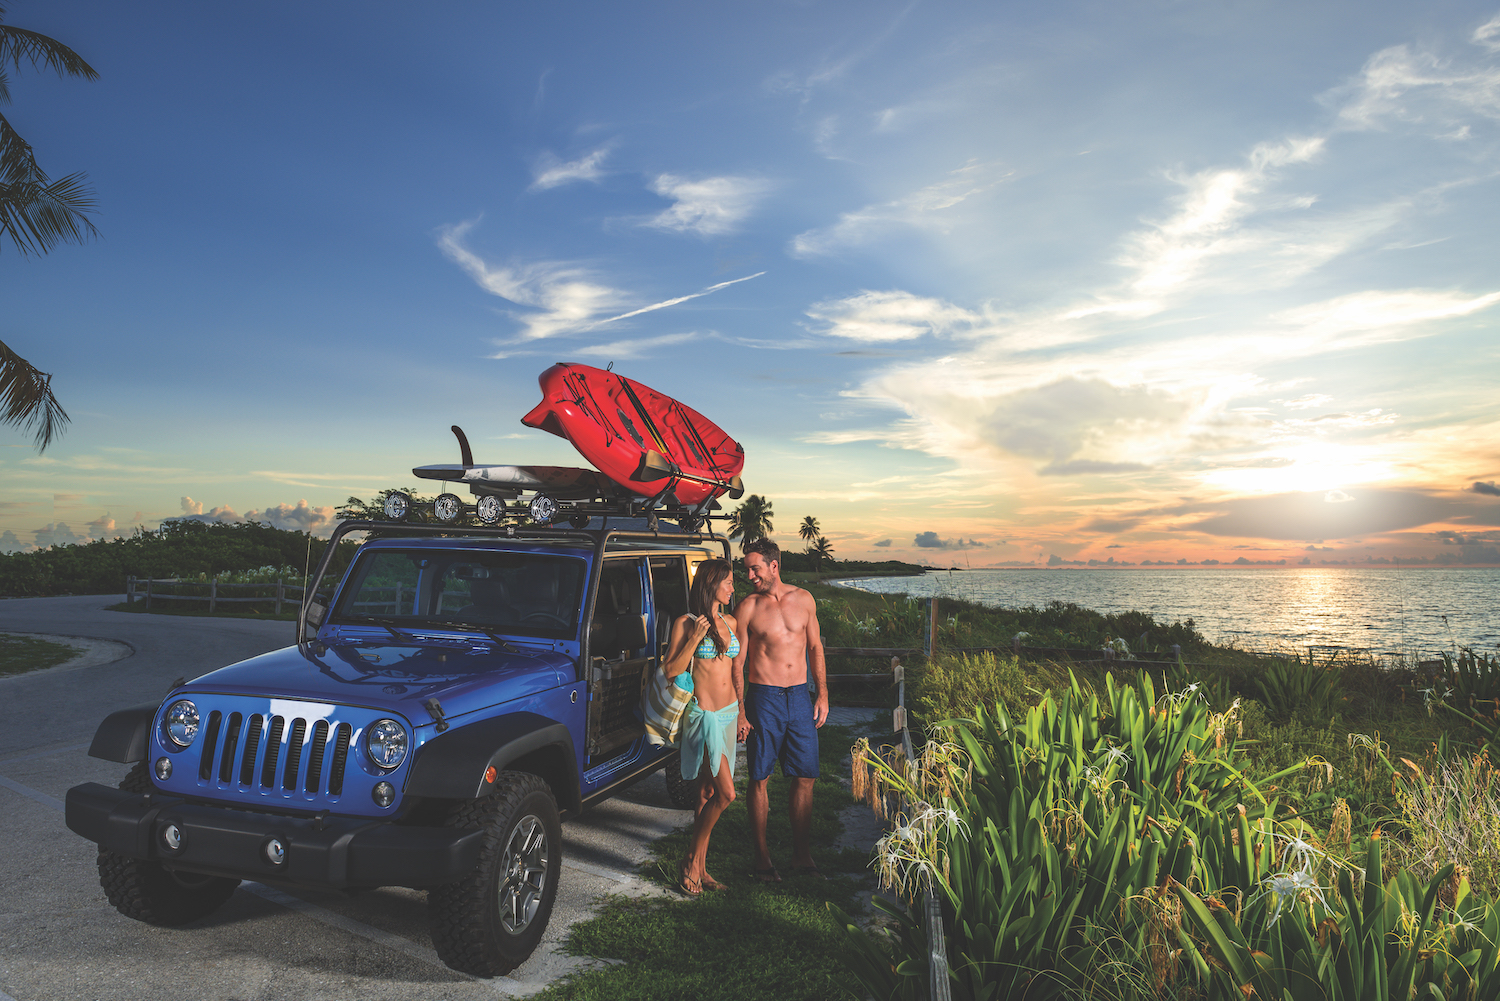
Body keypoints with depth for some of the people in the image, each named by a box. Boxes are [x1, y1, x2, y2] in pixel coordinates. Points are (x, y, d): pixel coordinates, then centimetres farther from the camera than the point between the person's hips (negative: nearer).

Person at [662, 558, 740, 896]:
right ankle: (692, 862, 6)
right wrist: (695, 639, -21)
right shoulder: (686, 623, -8)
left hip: (728, 713, 6)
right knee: (726, 793, -12)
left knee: (708, 794, 10)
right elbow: (671, 670, -12)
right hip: (703, 713, -6)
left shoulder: (729, 622, 10)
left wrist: (742, 708, 18)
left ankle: (699, 868, 19)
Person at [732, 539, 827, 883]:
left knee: (805, 777, 6)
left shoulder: (803, 599, 5)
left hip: (801, 697, 3)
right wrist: (739, 711, -7)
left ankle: (801, 854, 19)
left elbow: (815, 648, 13)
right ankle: (762, 856, 17)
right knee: (759, 778, 3)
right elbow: (737, 663, -3)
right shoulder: (748, 607, -3)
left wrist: (822, 693, 7)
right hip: (764, 699, -3)